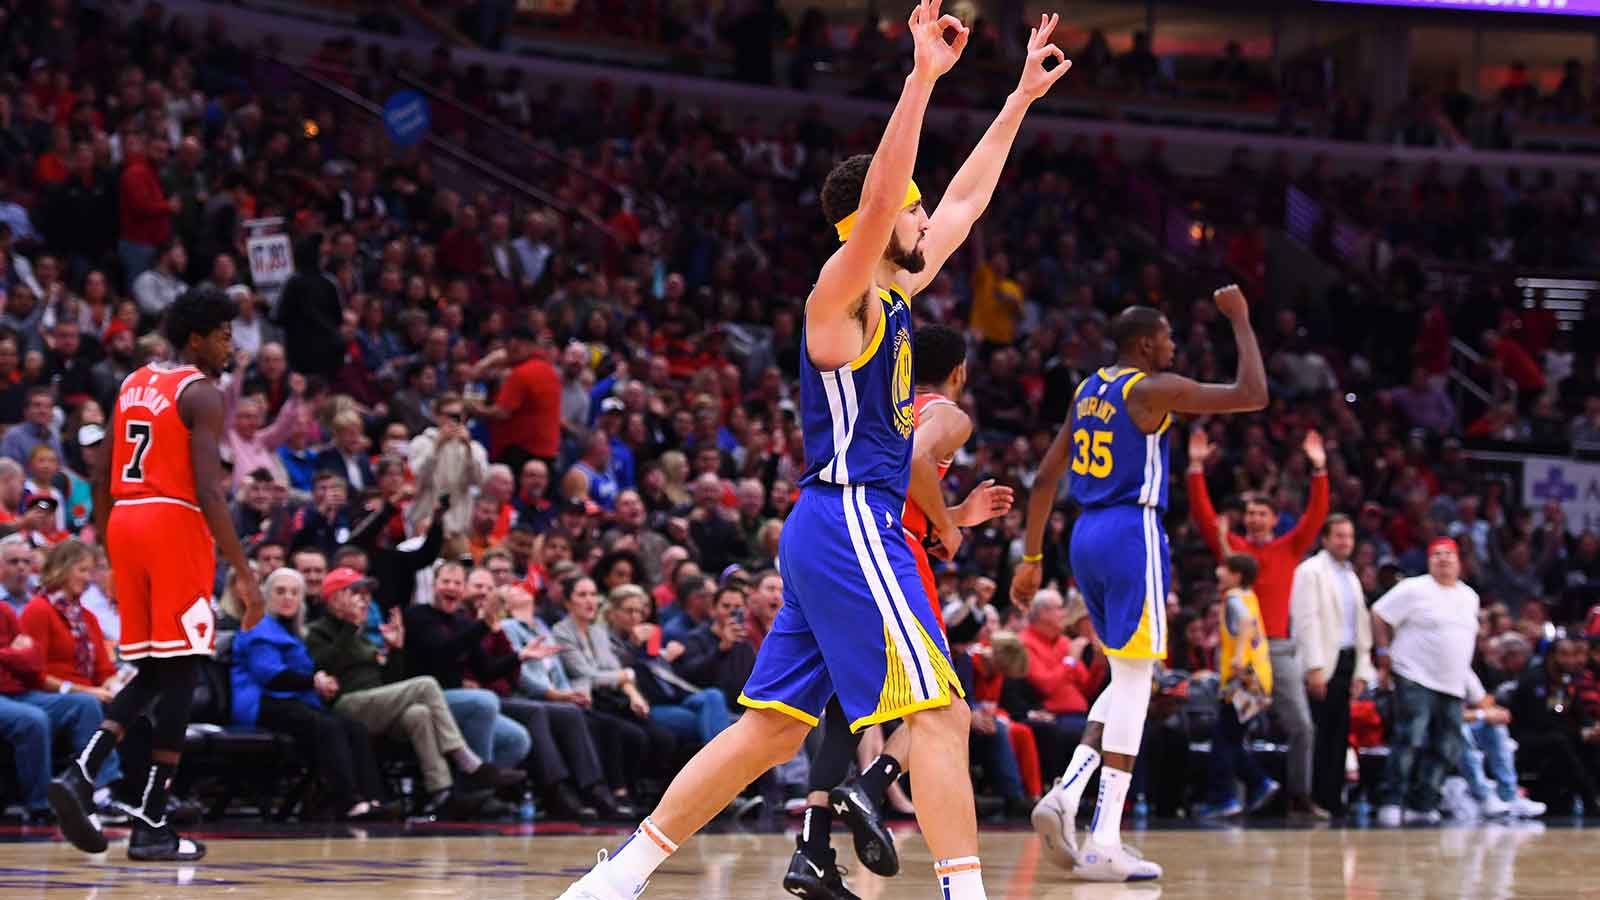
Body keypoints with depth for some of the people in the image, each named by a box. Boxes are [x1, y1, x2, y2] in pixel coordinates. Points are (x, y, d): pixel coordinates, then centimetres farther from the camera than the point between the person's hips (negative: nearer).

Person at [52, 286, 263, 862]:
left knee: (151, 674, 15)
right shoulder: (202, 393, -7)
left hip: (126, 523, 8)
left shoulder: (134, 384, 17)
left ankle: (80, 776, -6)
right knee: (179, 674, -1)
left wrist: (108, 550, 24)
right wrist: (244, 575, -16)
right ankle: (151, 825, -3)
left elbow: (102, 475, 17)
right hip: (177, 526, -7)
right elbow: (209, 491, -16)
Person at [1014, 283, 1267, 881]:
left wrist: (1031, 558, 21)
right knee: (1134, 680, -5)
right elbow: (1252, 395, -12)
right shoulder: (1151, 389, -9)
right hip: (1133, 534, -8)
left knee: (1129, 677, 18)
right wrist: (1240, 321, -1)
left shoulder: (1089, 389, 15)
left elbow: (1046, 479, 17)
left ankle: (1065, 794, 0)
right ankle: (1104, 845, -10)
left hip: (1087, 538, 8)